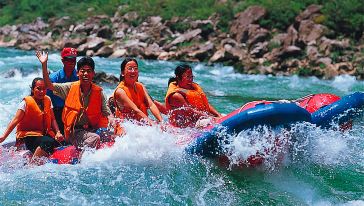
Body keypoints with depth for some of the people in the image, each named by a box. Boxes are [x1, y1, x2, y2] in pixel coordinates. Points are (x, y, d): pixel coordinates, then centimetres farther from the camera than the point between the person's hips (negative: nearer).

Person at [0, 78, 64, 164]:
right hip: (30, 136, -6)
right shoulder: (26, 102, -6)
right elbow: (15, 120, -14)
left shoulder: (47, 100, 10)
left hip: (45, 134, 6)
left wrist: (58, 133, -6)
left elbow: (52, 119, 11)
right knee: (48, 142, -35)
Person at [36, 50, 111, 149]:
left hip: (93, 129, 3)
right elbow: (48, 85, 3)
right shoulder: (70, 88, 3)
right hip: (75, 132, -3)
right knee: (95, 138, -31)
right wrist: (44, 64, -6)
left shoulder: (98, 92, 3)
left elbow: (108, 114, 0)